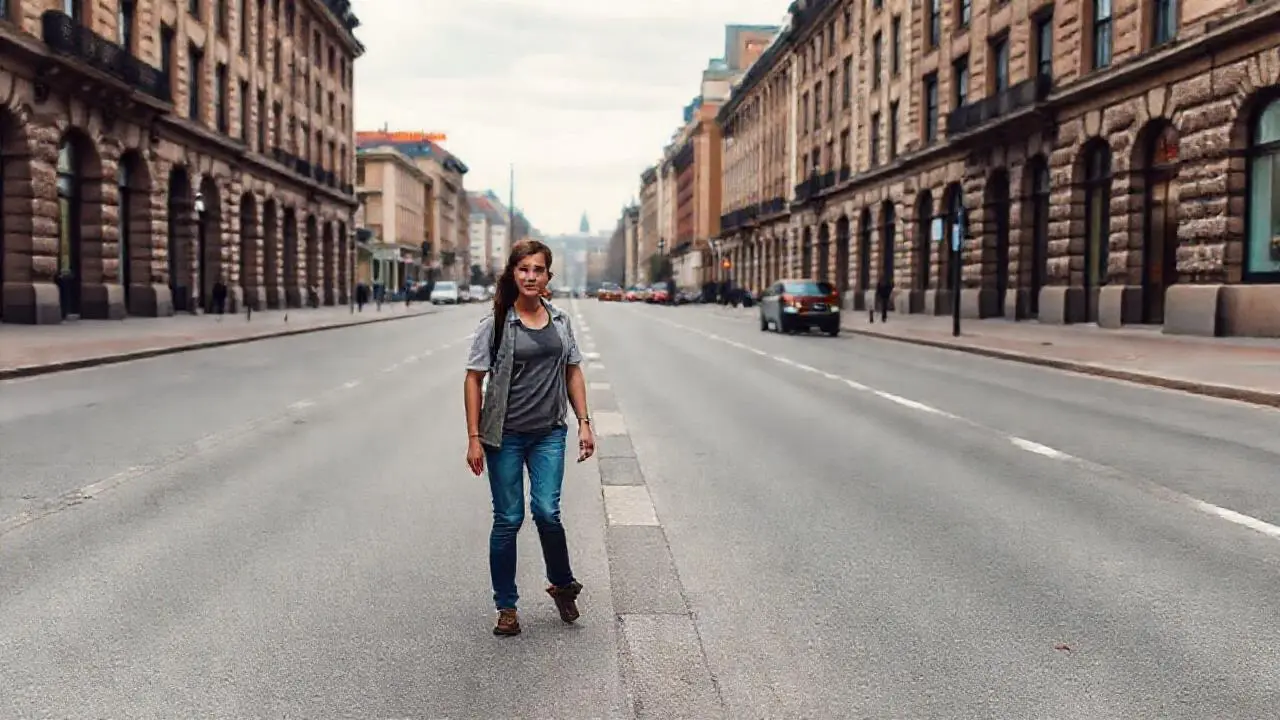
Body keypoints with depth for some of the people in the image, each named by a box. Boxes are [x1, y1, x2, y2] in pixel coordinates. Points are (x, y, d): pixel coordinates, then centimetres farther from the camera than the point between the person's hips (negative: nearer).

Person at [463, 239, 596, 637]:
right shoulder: (496, 323, -5)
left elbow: (573, 371, 14)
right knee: (508, 519, 4)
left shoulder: (560, 320, 6)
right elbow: (474, 379, -3)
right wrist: (474, 438, -8)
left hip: (549, 433, 2)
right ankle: (506, 607, 18)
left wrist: (584, 423, 6)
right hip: (505, 435, -2)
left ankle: (562, 584, 18)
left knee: (546, 512, -9)